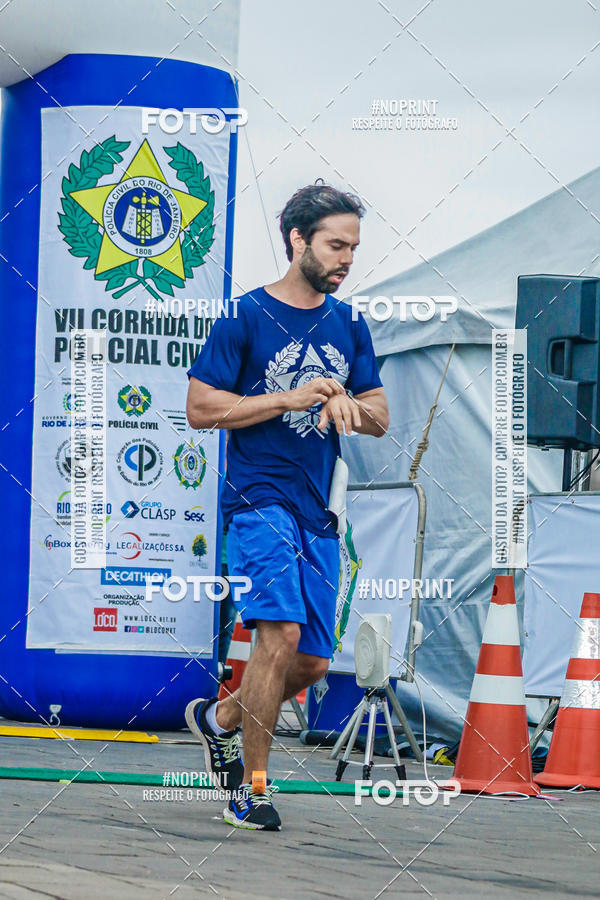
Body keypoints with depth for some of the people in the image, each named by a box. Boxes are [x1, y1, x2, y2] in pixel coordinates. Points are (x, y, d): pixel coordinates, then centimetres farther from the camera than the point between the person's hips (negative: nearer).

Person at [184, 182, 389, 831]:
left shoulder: (348, 324, 14)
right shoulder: (246, 316, -2)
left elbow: (380, 419, 17)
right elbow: (199, 407, -6)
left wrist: (346, 403, -6)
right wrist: (291, 398, -13)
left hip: (319, 511, 6)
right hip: (259, 500, -6)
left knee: (312, 662, 6)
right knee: (281, 633, -20)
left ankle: (218, 717, 33)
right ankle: (251, 790, -11)